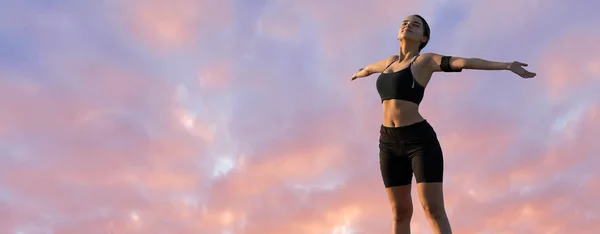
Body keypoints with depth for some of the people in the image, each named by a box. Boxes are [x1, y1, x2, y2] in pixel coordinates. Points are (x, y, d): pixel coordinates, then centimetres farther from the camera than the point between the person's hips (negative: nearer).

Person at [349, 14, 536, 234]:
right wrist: (358, 74, 63)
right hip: (389, 143, 6)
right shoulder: (392, 61, 19)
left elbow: (466, 62, -12)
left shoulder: (426, 60, 2)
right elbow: (370, 67, 42)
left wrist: (507, 65, -24)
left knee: (434, 211, -12)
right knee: (400, 212, 5)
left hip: (420, 141, -5)